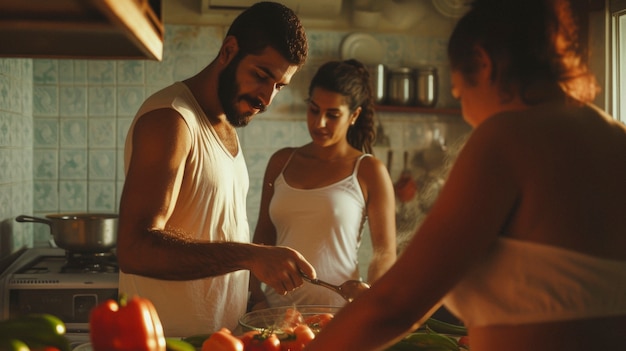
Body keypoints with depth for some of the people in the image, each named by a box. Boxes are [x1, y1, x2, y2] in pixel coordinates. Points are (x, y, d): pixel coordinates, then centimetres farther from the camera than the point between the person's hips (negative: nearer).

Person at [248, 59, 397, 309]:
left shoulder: (368, 171, 1)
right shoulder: (282, 162, 12)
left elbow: (384, 251, 1)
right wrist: (256, 296, 5)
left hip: (337, 309, -3)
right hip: (278, 305, 3)